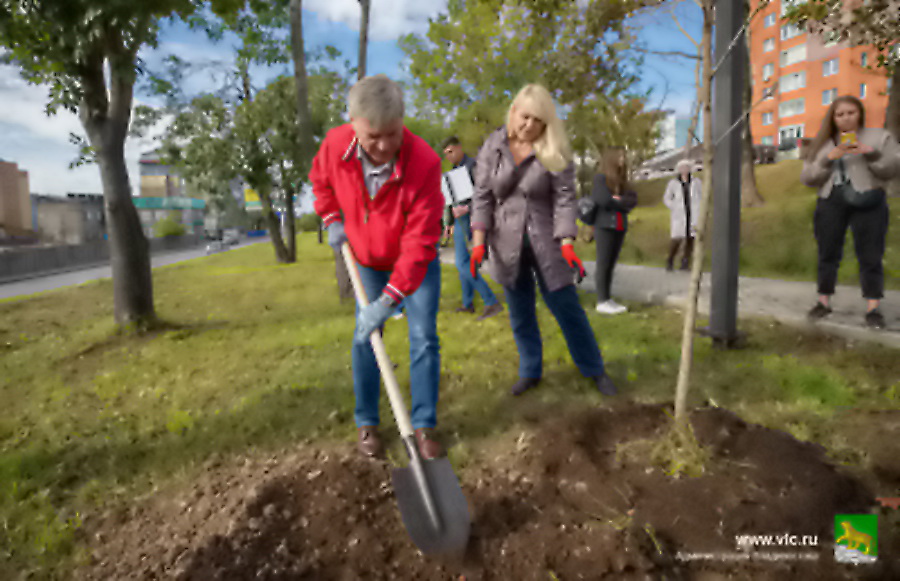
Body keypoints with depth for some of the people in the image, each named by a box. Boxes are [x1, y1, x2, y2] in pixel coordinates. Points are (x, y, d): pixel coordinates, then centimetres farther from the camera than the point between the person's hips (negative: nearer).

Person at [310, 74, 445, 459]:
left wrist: (388, 300, -37)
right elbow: (320, 180, 6)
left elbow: (420, 243, -35)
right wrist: (332, 219, -5)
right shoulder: (335, 144, -21)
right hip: (366, 260, 3)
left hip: (416, 261, -2)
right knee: (364, 338, 5)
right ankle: (366, 423, 20)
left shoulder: (424, 162, -34)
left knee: (423, 338, -4)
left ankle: (424, 425, 11)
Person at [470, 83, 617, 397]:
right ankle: (530, 372, 29)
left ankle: (595, 370, 23)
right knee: (520, 314, 12)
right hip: (507, 244, 2)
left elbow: (564, 199, -10)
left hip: (545, 241, -2)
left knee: (568, 308, 6)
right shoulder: (492, 147, -2)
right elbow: (482, 196, -2)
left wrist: (567, 244, -20)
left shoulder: (555, 152, -7)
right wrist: (479, 242, -10)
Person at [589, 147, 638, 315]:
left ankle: (608, 299, 11)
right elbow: (605, 201, -14)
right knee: (603, 264, -5)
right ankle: (602, 301, -2)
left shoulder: (622, 181, 18)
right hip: (605, 226, -6)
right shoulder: (600, 178, -2)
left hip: (620, 227, 6)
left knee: (611, 264, 7)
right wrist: (622, 202, -1)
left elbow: (633, 200, 6)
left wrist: (616, 200, -9)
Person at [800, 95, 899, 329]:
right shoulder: (822, 144, 12)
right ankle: (824, 302, 16)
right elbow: (807, 178, 3)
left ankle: (873, 308, 5)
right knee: (828, 255, 6)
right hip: (830, 203, 2)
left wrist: (871, 153, -16)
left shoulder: (879, 136, 8)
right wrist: (828, 159, -11)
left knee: (870, 256, -2)